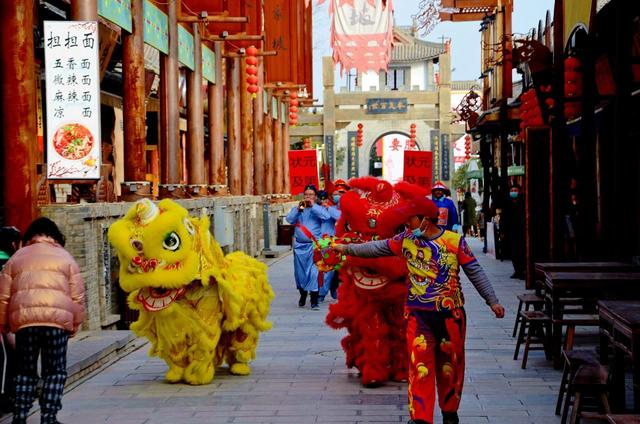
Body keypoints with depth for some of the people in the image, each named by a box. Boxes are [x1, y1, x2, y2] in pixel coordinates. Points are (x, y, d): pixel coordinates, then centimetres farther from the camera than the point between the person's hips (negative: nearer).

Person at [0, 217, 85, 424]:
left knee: (25, 370, 13)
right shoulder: (65, 257, 11)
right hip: (57, 319, -2)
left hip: (23, 320, 2)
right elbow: (77, 297, 6)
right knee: (55, 371, 6)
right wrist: (75, 325, 14)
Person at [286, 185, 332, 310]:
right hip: (300, 245, 3)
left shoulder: (318, 209, 6)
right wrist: (298, 209, -12)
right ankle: (302, 295, 30)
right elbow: (289, 219, -2)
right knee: (300, 272, 10)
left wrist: (313, 206, -13)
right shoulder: (296, 208, 13)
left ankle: (314, 301, -10)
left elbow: (326, 216, -14)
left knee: (314, 272, -12)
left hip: (314, 245, -3)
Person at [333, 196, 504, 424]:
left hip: (451, 314, -1)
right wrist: (347, 249, 15)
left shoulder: (455, 241, -6)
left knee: (450, 366, 12)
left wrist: (492, 301, -4)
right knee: (420, 367, -5)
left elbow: (475, 272, -1)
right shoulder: (406, 239, 1)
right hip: (418, 315, 1)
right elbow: (378, 248, 13)